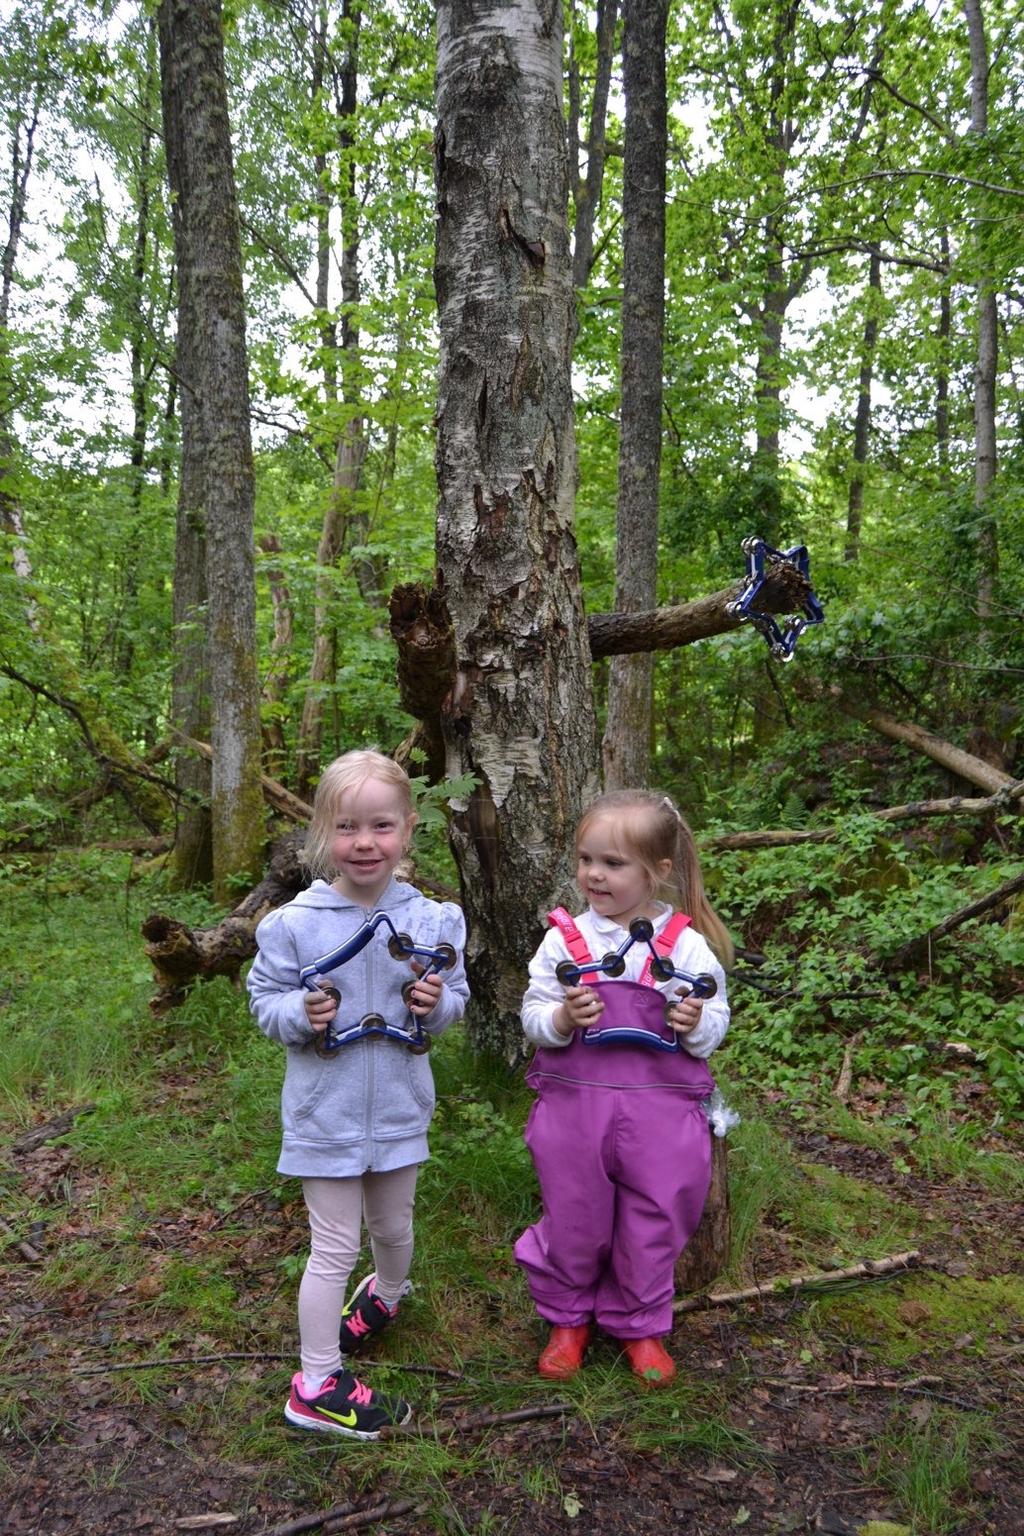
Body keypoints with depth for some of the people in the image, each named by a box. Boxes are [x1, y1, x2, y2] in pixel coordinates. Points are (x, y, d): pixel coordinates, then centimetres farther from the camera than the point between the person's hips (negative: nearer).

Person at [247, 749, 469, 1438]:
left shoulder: (432, 919, -7)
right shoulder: (295, 923, -14)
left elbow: (456, 996, 4)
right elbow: (264, 999, -4)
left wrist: (438, 1004, -18)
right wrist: (301, 1013, -24)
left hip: (400, 1107, 3)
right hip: (326, 1111, -3)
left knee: (393, 1226, 24)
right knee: (336, 1247, 4)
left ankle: (387, 1292, 57)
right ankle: (317, 1385, 22)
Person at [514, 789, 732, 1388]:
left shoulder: (687, 944, -6)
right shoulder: (563, 939, -4)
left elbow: (716, 1024, 1)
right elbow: (532, 1015, -1)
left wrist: (697, 1024, -21)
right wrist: (562, 1018, -21)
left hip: (661, 1108, 0)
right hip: (574, 1104, 1)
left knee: (653, 1222, 14)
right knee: (574, 1219, 15)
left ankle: (641, 1324, 39)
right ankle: (569, 1317, 41)